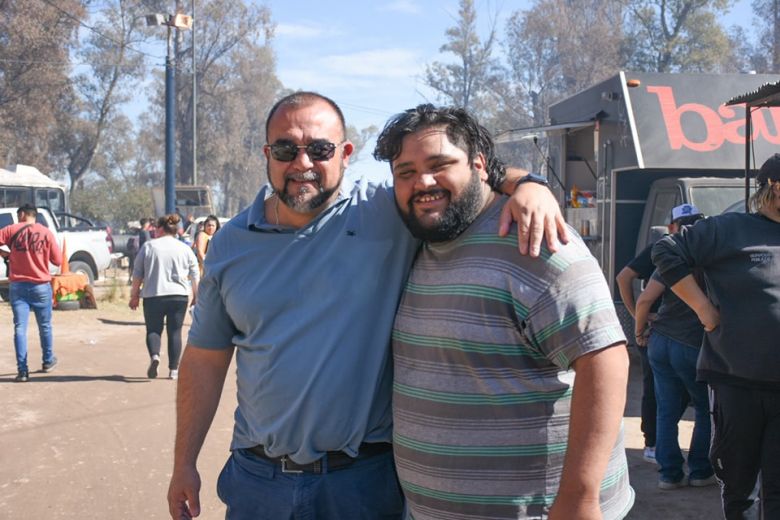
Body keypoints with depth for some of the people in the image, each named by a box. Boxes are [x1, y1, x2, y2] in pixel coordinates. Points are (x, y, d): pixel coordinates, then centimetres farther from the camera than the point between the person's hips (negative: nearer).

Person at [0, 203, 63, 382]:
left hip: (17, 286, 0)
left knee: (20, 328, 0)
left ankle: (22, 370, -7)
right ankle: (48, 361, 32)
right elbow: (58, 261, 0)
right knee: (45, 326, 16)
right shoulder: (46, 233, -1)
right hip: (41, 286, 1)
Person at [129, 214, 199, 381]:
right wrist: (196, 296, 17)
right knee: (175, 332, 8)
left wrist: (134, 295, 13)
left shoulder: (148, 246, 3)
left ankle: (154, 355, -17)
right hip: (179, 296, 1)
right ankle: (173, 370, 6)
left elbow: (137, 274, 5)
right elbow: (195, 276, 8)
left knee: (153, 330, 10)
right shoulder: (185, 249, 6)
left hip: (153, 296, -1)